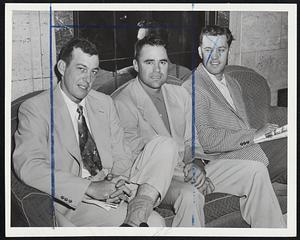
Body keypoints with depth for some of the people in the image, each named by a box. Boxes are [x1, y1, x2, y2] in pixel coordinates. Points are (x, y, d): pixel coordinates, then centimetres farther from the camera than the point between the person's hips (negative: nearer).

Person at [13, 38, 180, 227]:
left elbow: (121, 154, 15)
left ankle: (133, 222, -29)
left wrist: (117, 179, -11)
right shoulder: (35, 109, -3)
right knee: (154, 223, -32)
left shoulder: (105, 103, 15)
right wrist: (91, 188, -25)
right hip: (75, 201, -7)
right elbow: (28, 167, -17)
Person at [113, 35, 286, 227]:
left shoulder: (180, 94, 14)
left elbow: (191, 140, 15)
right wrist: (186, 171, -18)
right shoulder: (122, 102, -8)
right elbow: (132, 156, -13)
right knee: (190, 195, -39)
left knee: (255, 171, -4)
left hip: (189, 167, 7)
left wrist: (197, 164, -9)